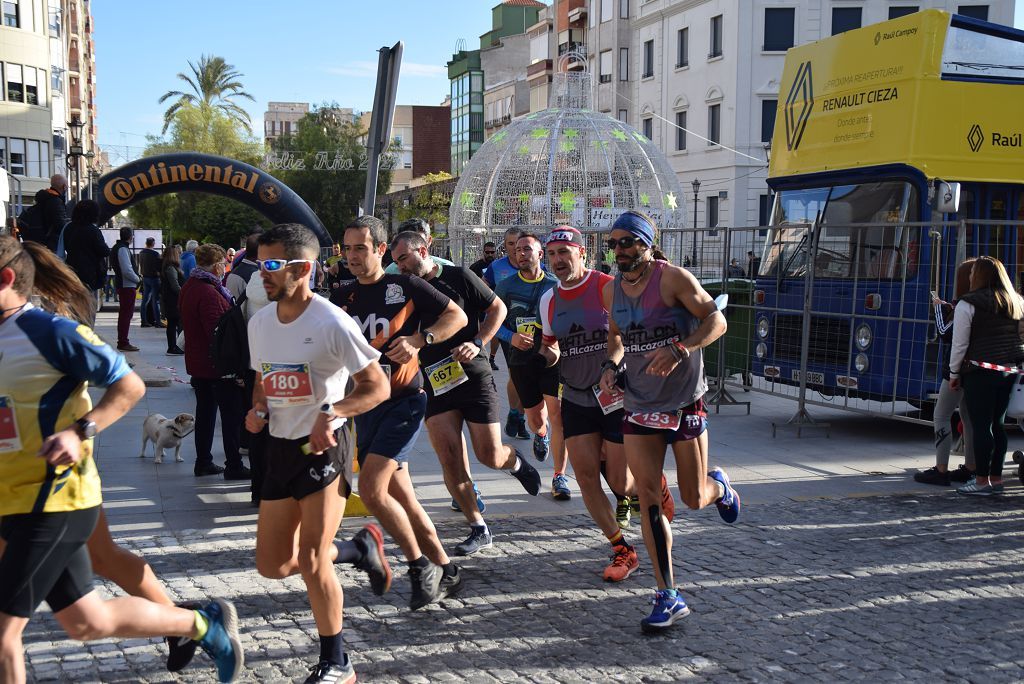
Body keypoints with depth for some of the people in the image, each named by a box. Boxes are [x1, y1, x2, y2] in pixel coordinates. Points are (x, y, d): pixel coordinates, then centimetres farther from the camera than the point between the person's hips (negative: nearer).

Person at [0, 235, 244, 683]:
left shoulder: (47, 329, -12)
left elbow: (129, 386, -11)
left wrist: (80, 432, -22)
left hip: (51, 500, -8)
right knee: (86, 622, 16)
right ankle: (206, 624, 31)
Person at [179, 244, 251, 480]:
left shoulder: (188, 287, 9)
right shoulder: (208, 293, -23)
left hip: (197, 362, 10)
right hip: (217, 364, -10)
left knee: (205, 412, 16)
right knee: (232, 414, -1)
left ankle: (203, 462, 22)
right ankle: (234, 465, 3)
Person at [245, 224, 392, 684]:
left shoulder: (332, 323, -16)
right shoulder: (259, 322, 5)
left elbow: (377, 386, -13)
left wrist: (331, 413, -27)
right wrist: (257, 411, -1)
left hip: (325, 445, -7)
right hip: (281, 447, 7)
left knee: (310, 561, -9)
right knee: (272, 565, 8)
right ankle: (358, 549, 32)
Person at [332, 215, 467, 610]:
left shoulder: (406, 287, -4)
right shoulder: (342, 297, 10)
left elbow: (457, 316, 0)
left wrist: (419, 340, -14)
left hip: (403, 400, -6)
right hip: (365, 405, 6)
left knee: (370, 489, -18)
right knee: (401, 498, 7)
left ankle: (421, 567, -2)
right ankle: (445, 571, 21)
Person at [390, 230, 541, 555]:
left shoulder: (459, 277, -2)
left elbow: (498, 308, 2)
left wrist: (477, 343, -12)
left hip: (474, 376, -3)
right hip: (436, 383, 3)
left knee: (490, 456, -2)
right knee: (450, 461, -7)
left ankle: (515, 461, 35)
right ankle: (479, 529, 5)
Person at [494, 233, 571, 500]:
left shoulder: (555, 285, 1)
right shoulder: (506, 286, 3)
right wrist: (511, 338, -12)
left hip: (552, 358, -1)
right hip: (521, 360, 1)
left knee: (557, 414, -14)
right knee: (535, 419, 8)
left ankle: (559, 477, -5)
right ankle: (541, 435, 49)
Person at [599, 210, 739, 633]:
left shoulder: (672, 278, -10)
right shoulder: (611, 290, 6)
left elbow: (716, 320, -12)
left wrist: (679, 349, -28)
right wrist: (611, 365, 2)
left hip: (684, 403, -4)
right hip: (638, 406, 4)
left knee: (693, 499, 3)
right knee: (648, 499, -6)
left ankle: (719, 486, 43)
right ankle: (668, 597, 0)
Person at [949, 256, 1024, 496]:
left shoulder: (968, 304, -7)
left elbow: (960, 344, -6)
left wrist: (954, 373, 1)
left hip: (981, 372, -6)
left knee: (981, 425, -3)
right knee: (997, 424, 12)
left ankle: (982, 480, -1)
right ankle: (996, 478, 16)